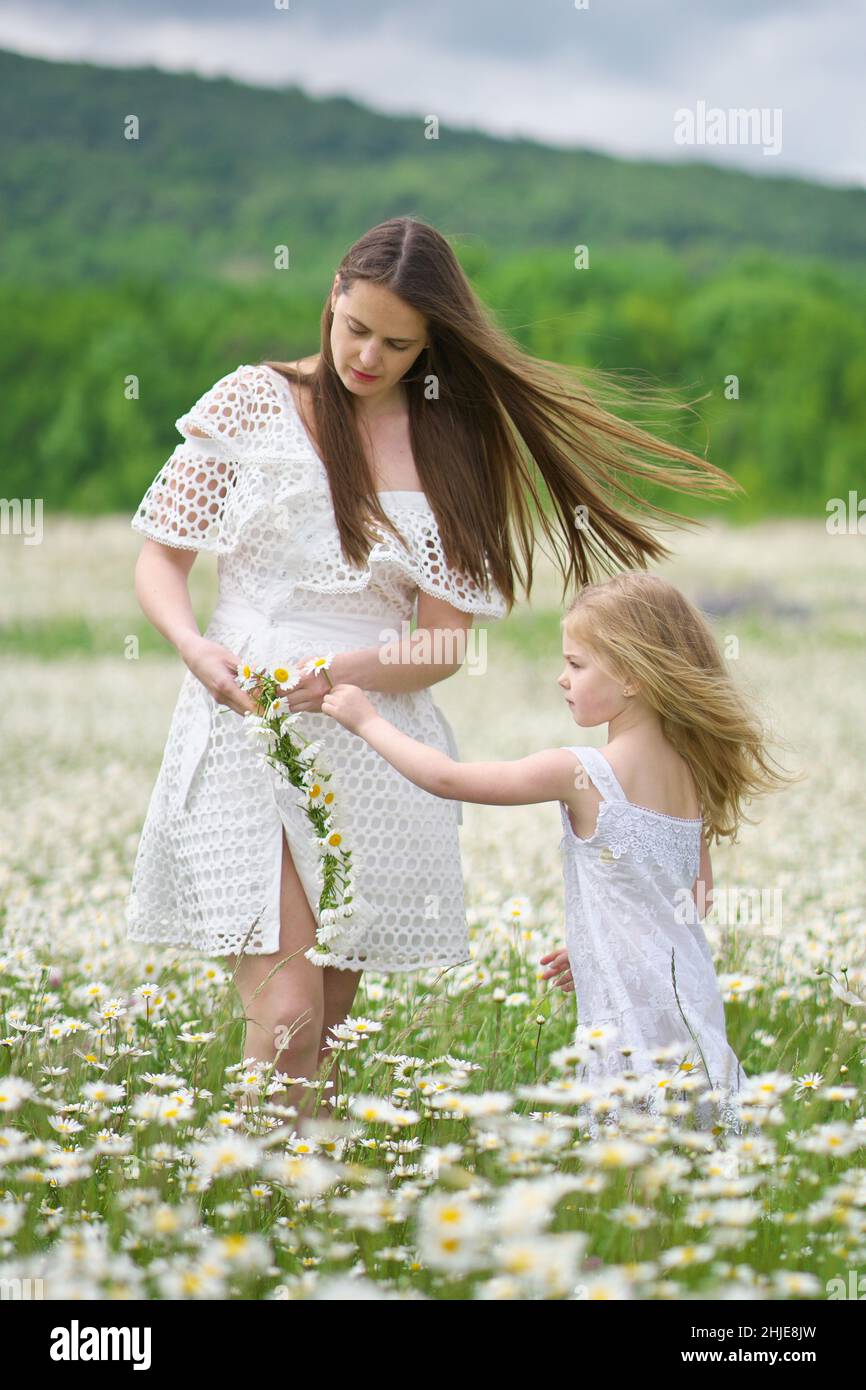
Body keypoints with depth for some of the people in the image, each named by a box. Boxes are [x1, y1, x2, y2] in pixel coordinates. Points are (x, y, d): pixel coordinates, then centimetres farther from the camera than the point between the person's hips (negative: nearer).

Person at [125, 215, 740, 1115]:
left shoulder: (448, 449, 9)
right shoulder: (255, 402, 4)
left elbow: (444, 645, 4)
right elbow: (160, 559, 7)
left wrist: (338, 673, -15)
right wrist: (194, 645, -14)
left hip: (373, 751, 3)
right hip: (245, 729, -3)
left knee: (328, 1027, 6)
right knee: (288, 1017, -15)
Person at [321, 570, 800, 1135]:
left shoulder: (583, 773, -12)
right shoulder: (689, 771, 10)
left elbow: (447, 778, -5)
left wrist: (367, 719, 9)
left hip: (636, 1022, -8)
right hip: (694, 1000, 8)